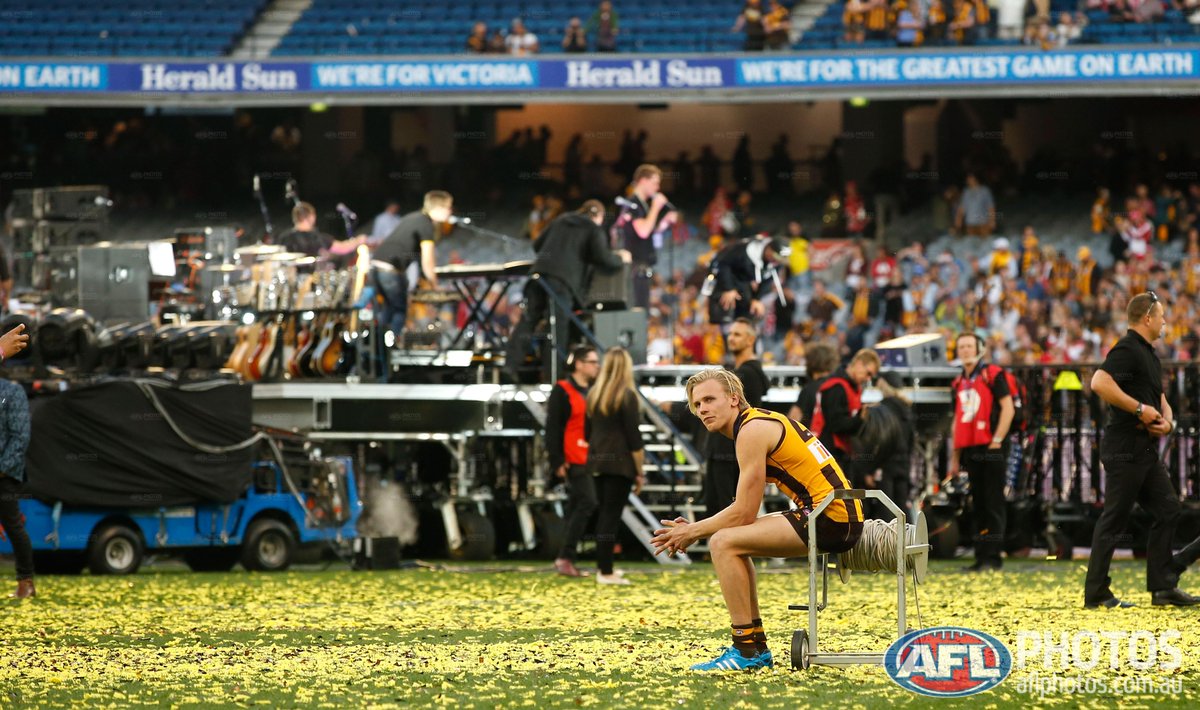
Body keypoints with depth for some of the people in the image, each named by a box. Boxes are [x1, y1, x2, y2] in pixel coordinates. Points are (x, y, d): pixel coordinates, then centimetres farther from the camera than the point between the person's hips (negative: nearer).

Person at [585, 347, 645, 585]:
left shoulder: (594, 395, 10)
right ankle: (606, 572, -5)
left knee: (603, 514, 14)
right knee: (611, 516, -5)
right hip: (620, 463, -6)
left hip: (597, 460, 6)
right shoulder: (626, 396, -10)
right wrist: (640, 472, -7)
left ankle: (603, 567, 20)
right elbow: (634, 438, -11)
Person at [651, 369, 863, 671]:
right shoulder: (760, 422, 19)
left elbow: (744, 513, -13)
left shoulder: (752, 430, -11)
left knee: (724, 543, -15)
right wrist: (696, 528, 14)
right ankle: (757, 648, 22)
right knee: (735, 539, 23)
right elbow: (746, 511, 22)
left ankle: (746, 651, -12)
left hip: (831, 518, -11)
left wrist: (693, 532, -1)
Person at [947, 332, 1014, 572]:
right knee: (979, 504, 9)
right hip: (970, 451, 7)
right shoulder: (959, 383, 17)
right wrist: (955, 458, 19)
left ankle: (993, 556, -6)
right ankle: (981, 557, 11)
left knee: (993, 503, -6)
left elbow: (1008, 408, -9)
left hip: (991, 448, -7)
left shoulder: (993, 374, -3)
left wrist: (997, 440, -15)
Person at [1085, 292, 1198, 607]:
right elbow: (1100, 382, -28)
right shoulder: (1128, 349, -13)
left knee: (1167, 509, 9)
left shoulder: (1150, 355, 19)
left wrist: (1168, 421, 1)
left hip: (1146, 451, 10)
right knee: (1114, 520, -6)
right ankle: (1096, 594, -1)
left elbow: (1160, 400, 24)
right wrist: (1140, 409, -22)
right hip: (1125, 448, -10)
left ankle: (1163, 587, 13)